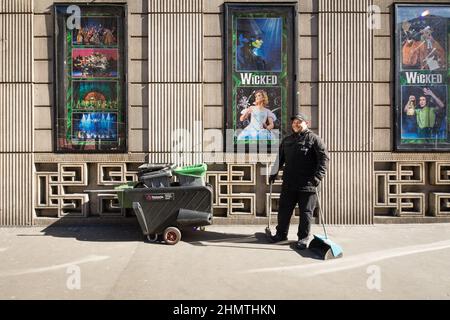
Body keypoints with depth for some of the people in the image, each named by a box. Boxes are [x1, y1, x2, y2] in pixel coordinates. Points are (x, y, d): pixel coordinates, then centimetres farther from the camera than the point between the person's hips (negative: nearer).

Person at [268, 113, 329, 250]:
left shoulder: (313, 138, -2)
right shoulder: (287, 140, 15)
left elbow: (324, 157, -10)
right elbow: (280, 158, 24)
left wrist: (318, 176, -19)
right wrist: (274, 173, 19)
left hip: (307, 183, -5)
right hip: (288, 183, 5)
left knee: (306, 212, 3)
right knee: (284, 209, 11)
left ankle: (303, 238, 16)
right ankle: (281, 233, 26)